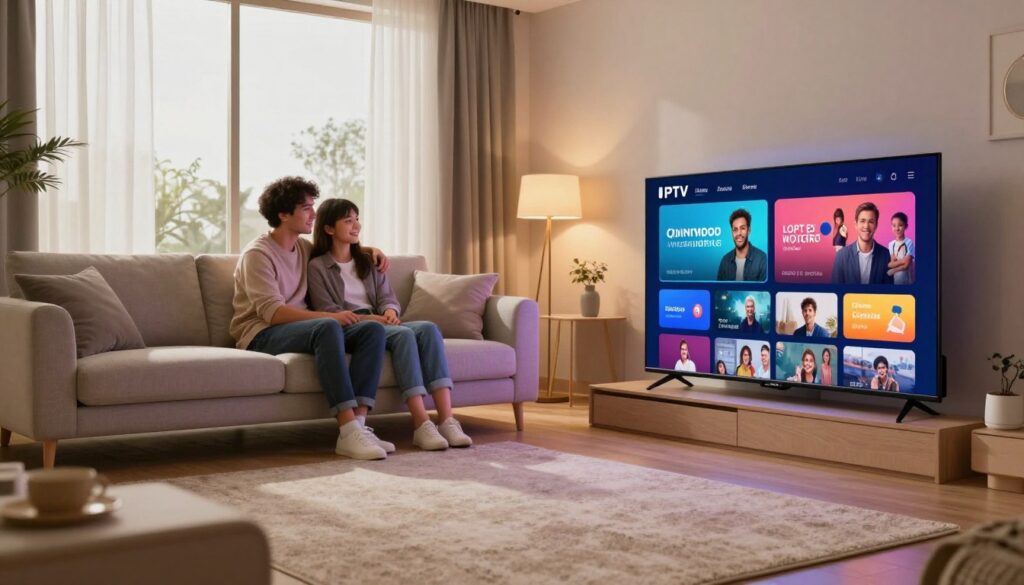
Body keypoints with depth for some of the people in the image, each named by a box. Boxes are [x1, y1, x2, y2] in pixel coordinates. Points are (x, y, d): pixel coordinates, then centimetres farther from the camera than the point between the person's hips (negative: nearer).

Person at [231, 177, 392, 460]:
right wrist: (329, 316, -27)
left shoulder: (305, 248, 16)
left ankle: (357, 424, -31)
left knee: (373, 329, -17)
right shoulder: (257, 254, -8)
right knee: (328, 327, -38)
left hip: (299, 329, 8)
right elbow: (272, 312, -20)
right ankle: (348, 430, -43)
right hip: (262, 335, -7)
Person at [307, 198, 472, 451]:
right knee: (403, 334, -34)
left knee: (428, 328, -26)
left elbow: (387, 297, 14)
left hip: (380, 324, 5)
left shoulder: (368, 262, 24)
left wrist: (390, 311, -11)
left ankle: (446, 419, -37)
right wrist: (369, 319, -18)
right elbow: (328, 313, -6)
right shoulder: (317, 267, 5)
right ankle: (421, 425, -42)